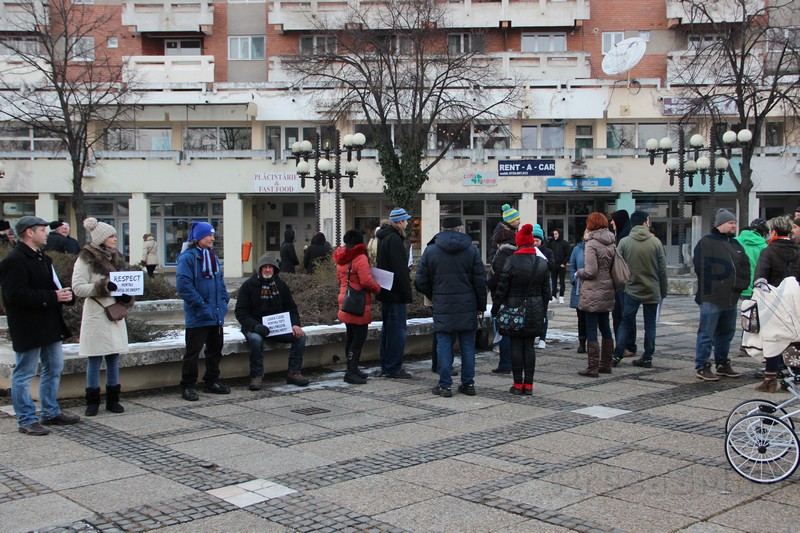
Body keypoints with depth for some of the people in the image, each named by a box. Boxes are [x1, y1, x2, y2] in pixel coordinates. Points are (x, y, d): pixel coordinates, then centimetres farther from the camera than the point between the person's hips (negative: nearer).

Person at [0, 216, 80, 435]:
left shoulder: (41, 258, 15)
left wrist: (65, 293, -2)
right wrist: (53, 297, -23)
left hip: (49, 324, 10)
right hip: (28, 328, -10)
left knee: (54, 368, 17)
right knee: (24, 374, 1)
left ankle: (51, 413, 29)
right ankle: (26, 420, 9)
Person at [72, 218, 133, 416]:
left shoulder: (116, 258, 14)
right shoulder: (86, 259, -7)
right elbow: (78, 288, -12)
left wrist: (127, 295, 2)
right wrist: (103, 287, -22)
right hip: (96, 315, -6)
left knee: (114, 359, 8)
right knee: (94, 360, -1)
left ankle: (113, 399, 16)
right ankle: (92, 402, 8)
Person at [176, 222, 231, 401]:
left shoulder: (213, 256, 13)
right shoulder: (188, 257, -13)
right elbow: (183, 284, -19)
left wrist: (224, 298, 8)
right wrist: (199, 303, -19)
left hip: (216, 314, 8)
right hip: (198, 316, -8)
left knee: (215, 348, 16)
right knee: (193, 351, -3)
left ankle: (212, 381, 28)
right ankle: (188, 386, 5)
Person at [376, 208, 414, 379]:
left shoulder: (384, 237, 14)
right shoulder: (394, 238, -17)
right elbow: (399, 269, -21)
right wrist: (407, 293, -18)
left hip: (386, 292, 10)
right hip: (395, 293, -10)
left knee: (388, 329, 16)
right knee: (398, 329, -4)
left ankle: (386, 366, 23)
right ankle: (393, 368, -1)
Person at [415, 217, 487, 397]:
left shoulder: (430, 250, 0)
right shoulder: (472, 250, 1)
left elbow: (421, 281, 2)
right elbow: (481, 281, 1)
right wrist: (481, 306, 9)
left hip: (442, 307, -1)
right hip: (467, 307, 1)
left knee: (444, 345, 3)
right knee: (468, 345, 8)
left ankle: (445, 385, 3)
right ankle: (468, 384, 13)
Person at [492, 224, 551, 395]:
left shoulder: (511, 262, -11)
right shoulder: (542, 263, 3)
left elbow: (501, 289, -9)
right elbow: (546, 291, 9)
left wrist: (495, 309, 1)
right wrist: (543, 311, 17)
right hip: (535, 310, 4)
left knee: (516, 346, 3)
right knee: (529, 346, 8)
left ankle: (518, 384, 5)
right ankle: (528, 384, 10)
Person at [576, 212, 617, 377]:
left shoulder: (592, 244, -15)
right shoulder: (612, 243, 7)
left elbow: (591, 271, -18)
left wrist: (578, 273, 0)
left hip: (593, 293, -8)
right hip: (607, 291, 8)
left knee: (591, 331, -3)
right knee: (605, 328, 16)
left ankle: (593, 367, -1)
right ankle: (606, 364, 23)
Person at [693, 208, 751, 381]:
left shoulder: (735, 244, 17)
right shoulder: (706, 243, -8)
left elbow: (745, 266, 19)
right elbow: (702, 270, -15)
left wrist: (742, 284, 3)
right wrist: (707, 292, -19)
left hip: (731, 299, 8)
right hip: (712, 299, -8)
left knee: (726, 334, 16)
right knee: (706, 334, -4)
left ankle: (723, 364, 28)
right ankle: (702, 367, 2)